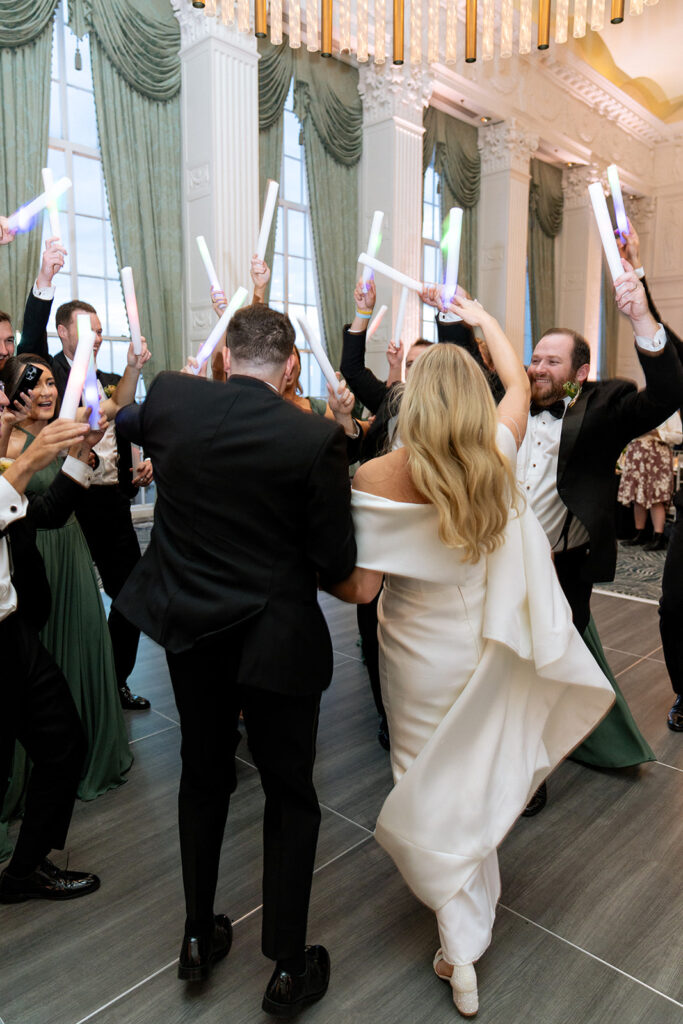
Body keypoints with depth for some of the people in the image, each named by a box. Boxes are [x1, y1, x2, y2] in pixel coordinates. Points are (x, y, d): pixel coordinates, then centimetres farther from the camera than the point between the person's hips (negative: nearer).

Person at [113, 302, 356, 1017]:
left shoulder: (170, 400, -8)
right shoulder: (315, 439, -19)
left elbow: (123, 424, 17)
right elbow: (337, 562, -14)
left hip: (189, 630, 4)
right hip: (277, 640, -4)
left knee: (203, 776, 24)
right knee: (290, 795, 16)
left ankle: (198, 937, 42)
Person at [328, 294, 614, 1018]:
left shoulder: (378, 479, -24)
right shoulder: (497, 459, -14)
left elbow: (359, 588, -20)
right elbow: (519, 383, 7)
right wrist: (482, 321, 20)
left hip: (420, 654, -3)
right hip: (486, 644, 4)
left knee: (432, 782, 16)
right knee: (476, 772, 25)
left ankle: (460, 942, 22)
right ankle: (476, 902, 49)